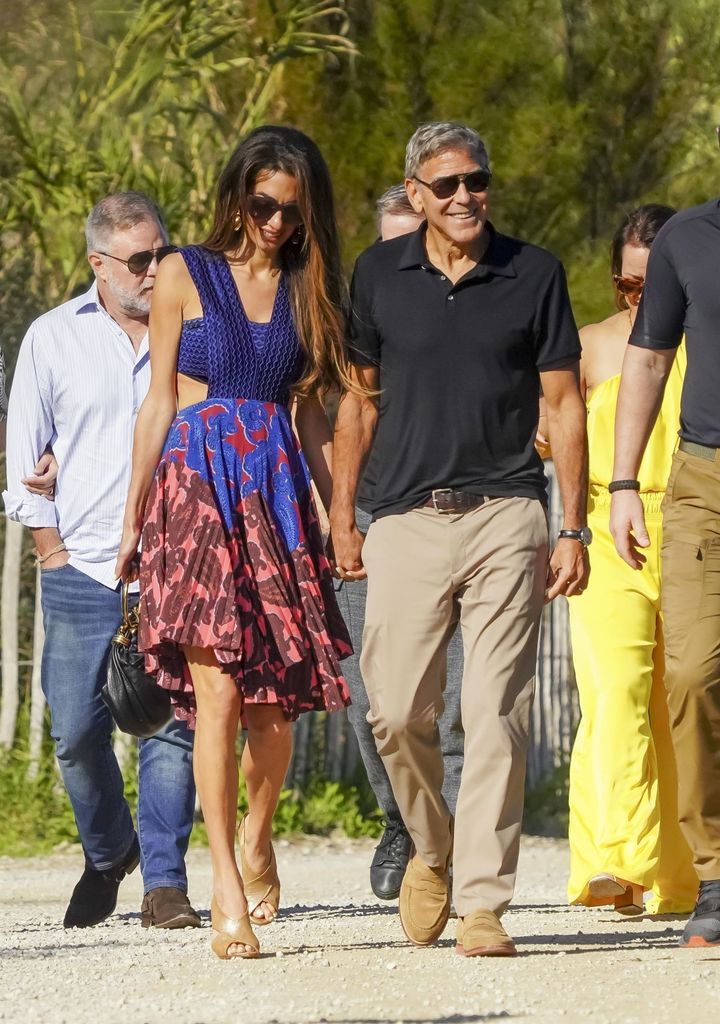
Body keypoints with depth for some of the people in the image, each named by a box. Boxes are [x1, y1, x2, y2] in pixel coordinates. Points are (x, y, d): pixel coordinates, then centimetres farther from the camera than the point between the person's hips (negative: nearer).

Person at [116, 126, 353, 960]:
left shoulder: (306, 290, 14)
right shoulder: (184, 276, 5)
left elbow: (310, 413, 16)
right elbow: (159, 403, 7)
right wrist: (134, 519, 6)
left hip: (277, 490, 3)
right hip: (196, 487, -3)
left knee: (273, 702, -2)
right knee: (217, 687, -13)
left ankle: (256, 835, 28)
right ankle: (228, 891, -13)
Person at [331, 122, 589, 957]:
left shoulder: (534, 275, 4)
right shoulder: (379, 274, 8)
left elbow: (564, 404, 6)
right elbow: (359, 399, 14)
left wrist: (574, 529, 1)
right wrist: (341, 519, 9)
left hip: (505, 518, -1)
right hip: (407, 517, 1)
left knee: (496, 716, -6)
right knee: (397, 709, -2)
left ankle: (483, 902, -4)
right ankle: (432, 850, 25)